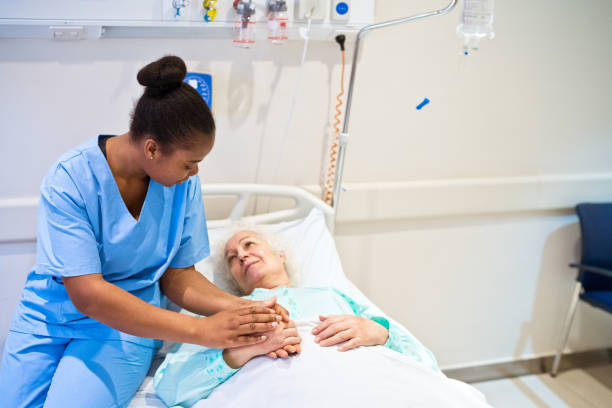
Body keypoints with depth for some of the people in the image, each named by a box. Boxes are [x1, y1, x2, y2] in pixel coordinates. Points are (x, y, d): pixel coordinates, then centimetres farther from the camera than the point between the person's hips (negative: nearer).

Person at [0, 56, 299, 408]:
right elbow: (87, 294, -27)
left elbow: (177, 274, -4)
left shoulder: (184, 182, -11)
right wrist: (202, 331, -32)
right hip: (54, 312, 0)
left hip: (127, 326, 1)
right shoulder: (69, 180, -22)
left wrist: (238, 308, -24)